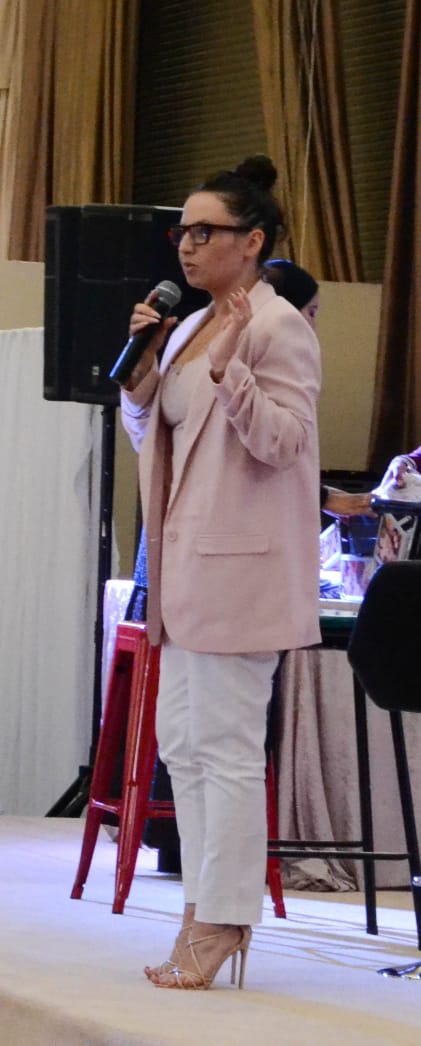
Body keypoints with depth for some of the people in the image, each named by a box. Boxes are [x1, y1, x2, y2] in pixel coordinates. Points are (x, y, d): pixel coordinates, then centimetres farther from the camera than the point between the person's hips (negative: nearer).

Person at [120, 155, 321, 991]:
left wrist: (228, 372, -27)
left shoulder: (278, 328, -8)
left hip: (240, 564, -9)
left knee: (226, 743, -7)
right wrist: (143, 365, 6)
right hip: (185, 560, 9)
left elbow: (283, 441, -15)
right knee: (182, 740, 11)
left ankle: (222, 921, -3)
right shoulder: (186, 327, 17)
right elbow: (150, 439, 22)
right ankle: (207, 907, 18)